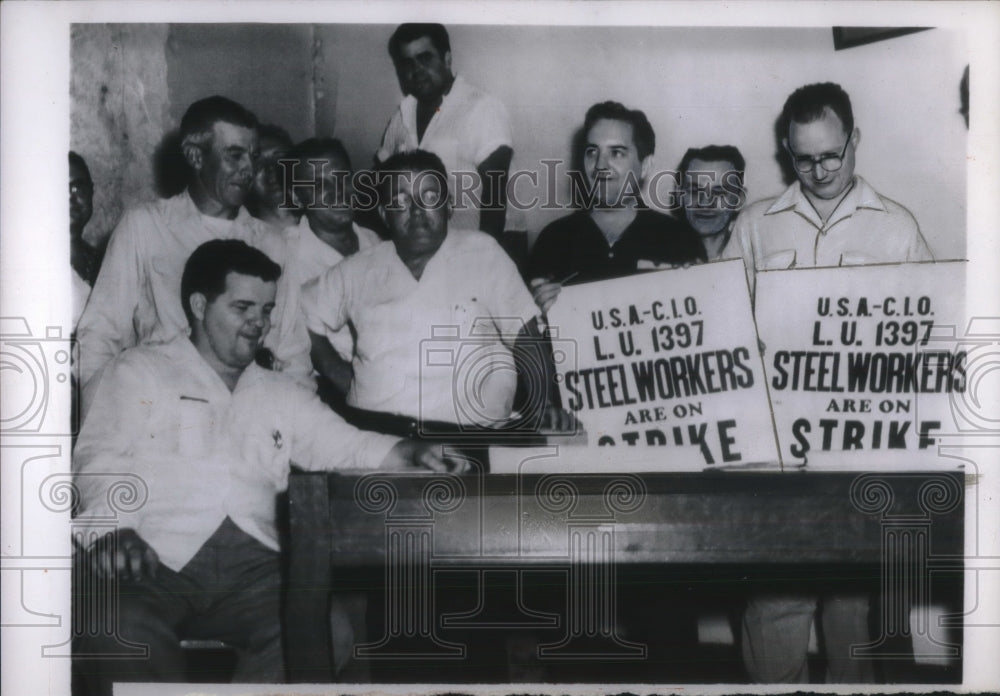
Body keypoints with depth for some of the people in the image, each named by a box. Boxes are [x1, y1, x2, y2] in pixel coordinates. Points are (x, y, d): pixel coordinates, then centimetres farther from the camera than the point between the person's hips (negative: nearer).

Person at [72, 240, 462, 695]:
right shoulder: (141, 371, 17)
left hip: (251, 566, 4)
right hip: (155, 559, -3)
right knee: (121, 631, -38)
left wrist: (411, 456, -3)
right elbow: (101, 457, 4)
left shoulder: (281, 394, 28)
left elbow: (349, 446, 20)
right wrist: (114, 529, -17)